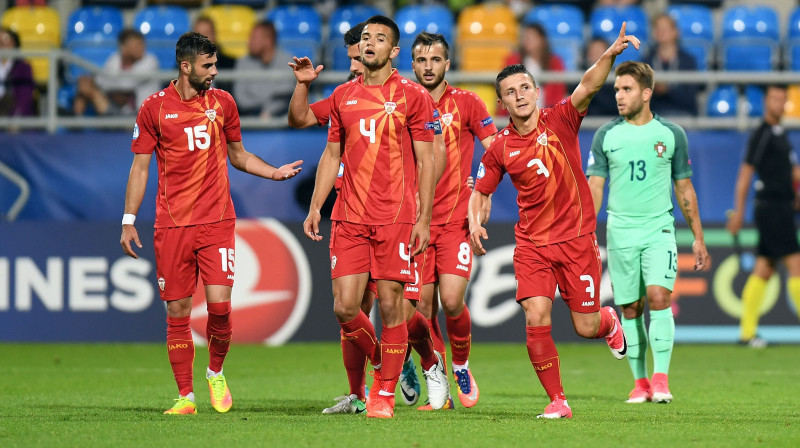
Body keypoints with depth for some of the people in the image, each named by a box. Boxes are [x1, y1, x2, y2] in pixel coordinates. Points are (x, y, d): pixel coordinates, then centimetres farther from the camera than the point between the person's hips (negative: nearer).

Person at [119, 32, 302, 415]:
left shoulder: (222, 103, 8)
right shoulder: (155, 107, 1)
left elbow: (238, 156, 20)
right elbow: (140, 167, 4)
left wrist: (274, 172, 4)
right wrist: (128, 221, -1)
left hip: (216, 222, 1)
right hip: (172, 225, -1)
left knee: (219, 304, -10)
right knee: (177, 312, 1)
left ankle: (216, 373, 16)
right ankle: (185, 396, 9)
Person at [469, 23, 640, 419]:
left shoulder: (560, 121, -4)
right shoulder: (500, 148, 1)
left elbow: (588, 87, -21)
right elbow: (479, 192, 13)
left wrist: (610, 55, -38)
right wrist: (474, 224, -7)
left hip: (577, 238, -1)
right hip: (532, 244, 1)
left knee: (586, 327, 2)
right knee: (536, 321, -15)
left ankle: (609, 322, 41)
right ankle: (557, 401, -1)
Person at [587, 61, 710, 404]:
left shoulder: (671, 134, 4)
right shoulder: (606, 135, 4)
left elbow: (684, 188, 11)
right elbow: (595, 186, 4)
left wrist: (698, 238, 11)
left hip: (659, 230, -1)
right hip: (621, 232, 1)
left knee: (658, 296, -18)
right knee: (630, 309, 3)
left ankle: (661, 378, -17)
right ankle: (640, 382, 14)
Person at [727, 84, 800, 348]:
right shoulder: (762, 135, -11)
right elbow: (745, 173, -12)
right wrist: (739, 211, -13)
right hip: (771, 208, -9)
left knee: (763, 271, 7)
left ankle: (747, 332, 8)